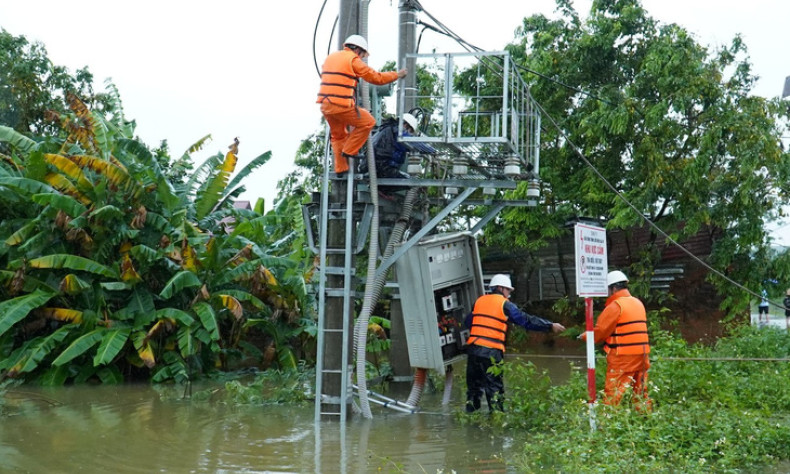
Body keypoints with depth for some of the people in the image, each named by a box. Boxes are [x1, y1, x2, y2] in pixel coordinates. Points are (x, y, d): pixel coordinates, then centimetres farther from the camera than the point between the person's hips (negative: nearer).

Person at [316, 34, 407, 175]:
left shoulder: (330, 57, 19)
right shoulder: (353, 60, -3)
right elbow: (376, 78, -1)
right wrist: (397, 75, 13)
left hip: (324, 105, 8)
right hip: (341, 105, -8)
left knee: (337, 135, 23)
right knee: (368, 122, 9)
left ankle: (340, 168, 23)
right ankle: (349, 151, 10)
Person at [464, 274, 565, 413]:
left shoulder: (479, 301, 15)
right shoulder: (504, 304, 0)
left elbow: (468, 322, 20)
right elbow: (527, 320, -2)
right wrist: (551, 326, 2)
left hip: (473, 348, 5)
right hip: (491, 351, -5)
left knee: (474, 385, 16)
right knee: (495, 386, 2)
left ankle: (470, 412, 20)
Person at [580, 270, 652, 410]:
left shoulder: (615, 305, -10)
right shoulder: (638, 303, 15)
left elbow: (600, 330, -9)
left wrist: (585, 336, 9)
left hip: (622, 356, -8)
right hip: (641, 353, 8)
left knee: (613, 393, -5)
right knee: (641, 391, 12)